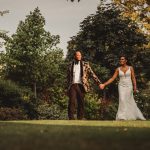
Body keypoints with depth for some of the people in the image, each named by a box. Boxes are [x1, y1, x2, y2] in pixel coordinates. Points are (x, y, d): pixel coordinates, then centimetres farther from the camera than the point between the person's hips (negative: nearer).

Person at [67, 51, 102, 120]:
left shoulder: (85, 64, 7)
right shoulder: (70, 65, 13)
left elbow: (92, 74, 2)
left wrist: (99, 83, -4)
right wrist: (68, 87, 17)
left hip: (81, 86, -1)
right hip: (72, 85, 1)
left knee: (81, 102, 0)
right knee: (71, 102, -10)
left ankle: (80, 118, 7)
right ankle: (71, 118, -8)